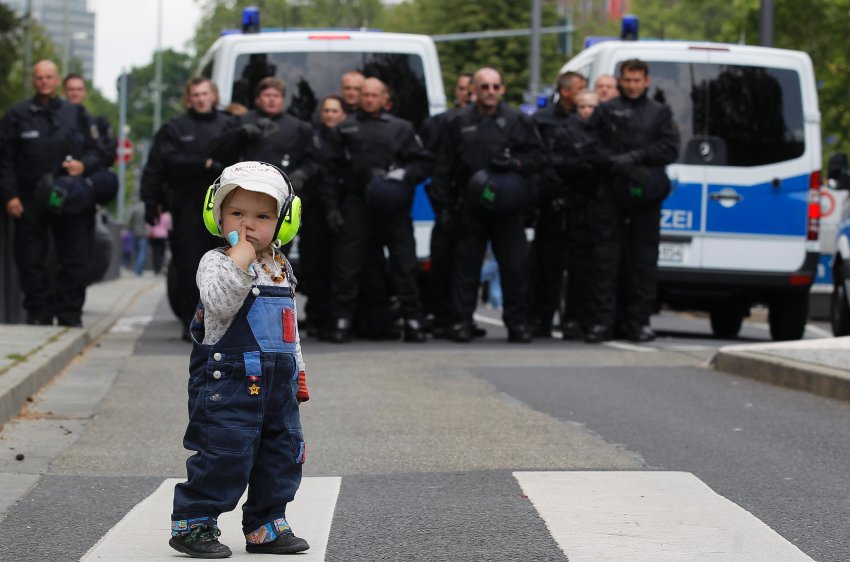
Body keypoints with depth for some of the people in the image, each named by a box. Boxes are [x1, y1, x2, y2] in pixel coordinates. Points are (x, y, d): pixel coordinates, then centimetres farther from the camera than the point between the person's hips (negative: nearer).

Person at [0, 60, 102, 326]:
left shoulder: (75, 113, 11)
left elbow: (95, 152, 14)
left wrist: (84, 165, -9)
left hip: (69, 201, 1)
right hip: (30, 201, -1)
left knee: (75, 262, -2)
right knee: (30, 262, 0)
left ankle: (69, 315, 6)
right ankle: (38, 315, 8)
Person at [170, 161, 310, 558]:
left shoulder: (281, 269, 15)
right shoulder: (216, 262, -8)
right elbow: (220, 304, -28)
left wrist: (297, 370, 23)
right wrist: (241, 257, -29)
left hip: (278, 384, 8)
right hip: (229, 381, -7)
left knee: (282, 454, 11)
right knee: (224, 455, -9)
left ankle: (265, 526, 22)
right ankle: (192, 523, 2)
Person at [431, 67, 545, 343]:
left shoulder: (518, 121, 7)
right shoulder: (460, 123, 7)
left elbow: (538, 155, 9)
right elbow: (444, 168, 8)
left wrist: (517, 163, -12)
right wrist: (444, 205, 3)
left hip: (507, 207, 0)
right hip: (470, 206, 0)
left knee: (515, 265, 0)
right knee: (466, 264, 2)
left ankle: (517, 322, 8)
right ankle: (462, 321, 9)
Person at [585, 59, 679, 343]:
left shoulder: (660, 113, 15)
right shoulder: (606, 110, 11)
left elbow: (670, 149, 4)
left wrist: (636, 157, -8)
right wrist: (612, 162, -12)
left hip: (644, 195, 1)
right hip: (610, 193, -1)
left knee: (644, 258, 3)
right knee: (606, 256, -4)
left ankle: (638, 320, 9)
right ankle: (602, 320, -2)